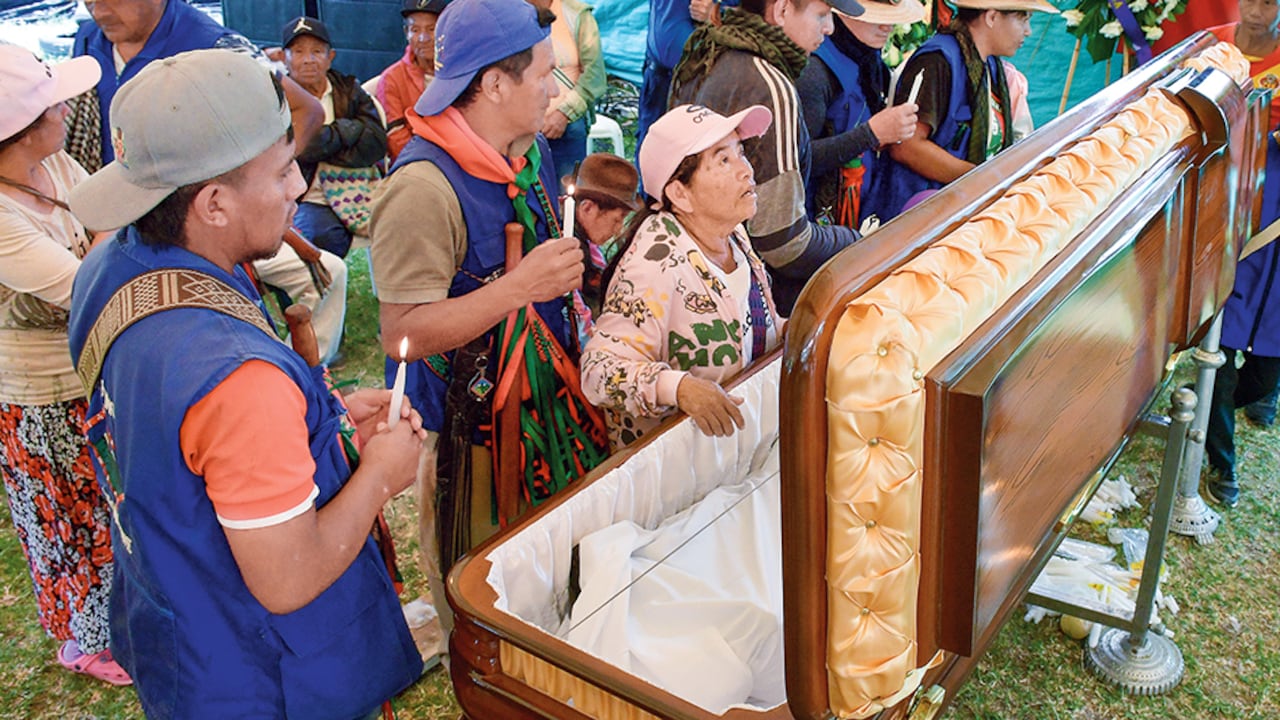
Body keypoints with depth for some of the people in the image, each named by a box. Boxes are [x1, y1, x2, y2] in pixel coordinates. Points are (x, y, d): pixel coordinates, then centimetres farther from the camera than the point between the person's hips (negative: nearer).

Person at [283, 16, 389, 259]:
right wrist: (350, 129, -6)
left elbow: (376, 143, -3)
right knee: (326, 237, -32)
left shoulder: (348, 90, 13)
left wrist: (320, 149, -9)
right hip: (309, 200, -3)